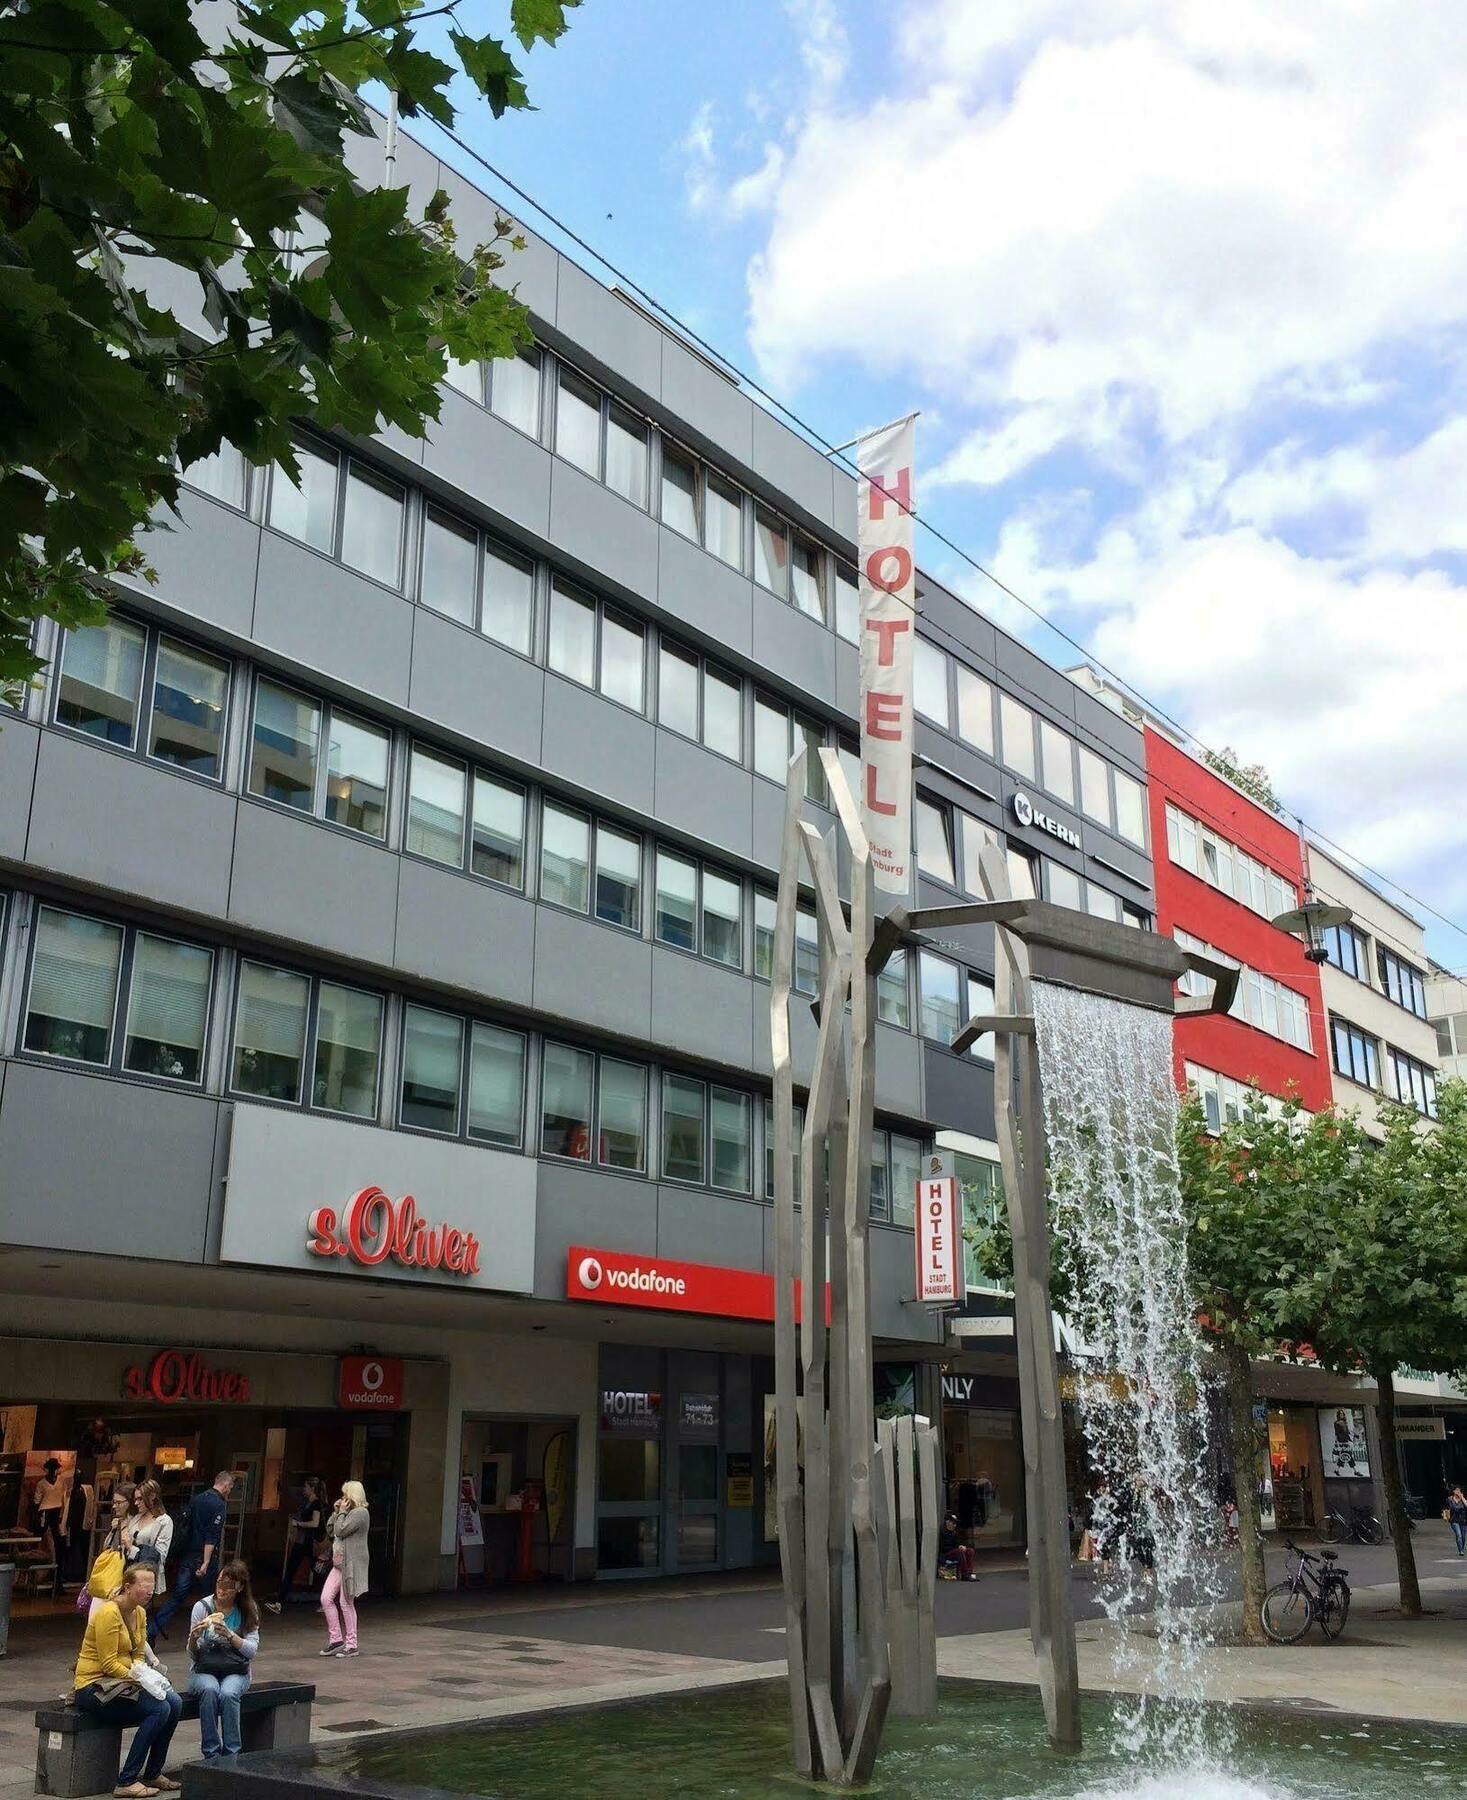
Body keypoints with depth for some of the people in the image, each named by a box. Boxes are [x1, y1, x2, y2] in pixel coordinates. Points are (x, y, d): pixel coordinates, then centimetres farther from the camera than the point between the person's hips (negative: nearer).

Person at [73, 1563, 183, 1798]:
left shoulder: (139, 1613, 8)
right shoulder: (108, 1613, -19)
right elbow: (109, 1664, -20)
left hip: (121, 1682, 8)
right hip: (93, 1686, -8)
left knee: (174, 1703, -12)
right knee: (159, 1709, -23)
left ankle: (153, 1773, 3)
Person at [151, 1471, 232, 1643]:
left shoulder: (196, 1499, 11)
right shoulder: (219, 1504, -13)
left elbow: (185, 1526, 16)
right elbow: (212, 1536, -19)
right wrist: (206, 1563, -21)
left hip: (187, 1556, 7)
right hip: (204, 1557, -6)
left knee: (179, 1594, 6)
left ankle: (152, 1631, -3)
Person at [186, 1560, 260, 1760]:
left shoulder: (248, 1610, 2)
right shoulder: (202, 1607, -1)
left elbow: (252, 1650, -7)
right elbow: (193, 1655, 1)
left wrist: (229, 1635, -23)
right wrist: (194, 1637, -23)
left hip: (236, 1671, 0)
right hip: (204, 1670, 0)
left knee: (228, 1694, -33)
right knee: (209, 1690, -34)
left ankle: (231, 1754, -25)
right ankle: (211, 1753, -27)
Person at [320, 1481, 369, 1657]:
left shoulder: (360, 1513, -13)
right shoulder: (348, 1513, 19)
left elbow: (340, 1530, -19)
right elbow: (330, 1530, 17)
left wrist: (342, 1511, -8)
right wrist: (336, 1512, 9)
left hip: (352, 1564, -10)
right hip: (339, 1563, 10)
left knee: (346, 1603, -4)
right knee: (326, 1599, 3)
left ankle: (351, 1645, 6)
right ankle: (336, 1640, 10)